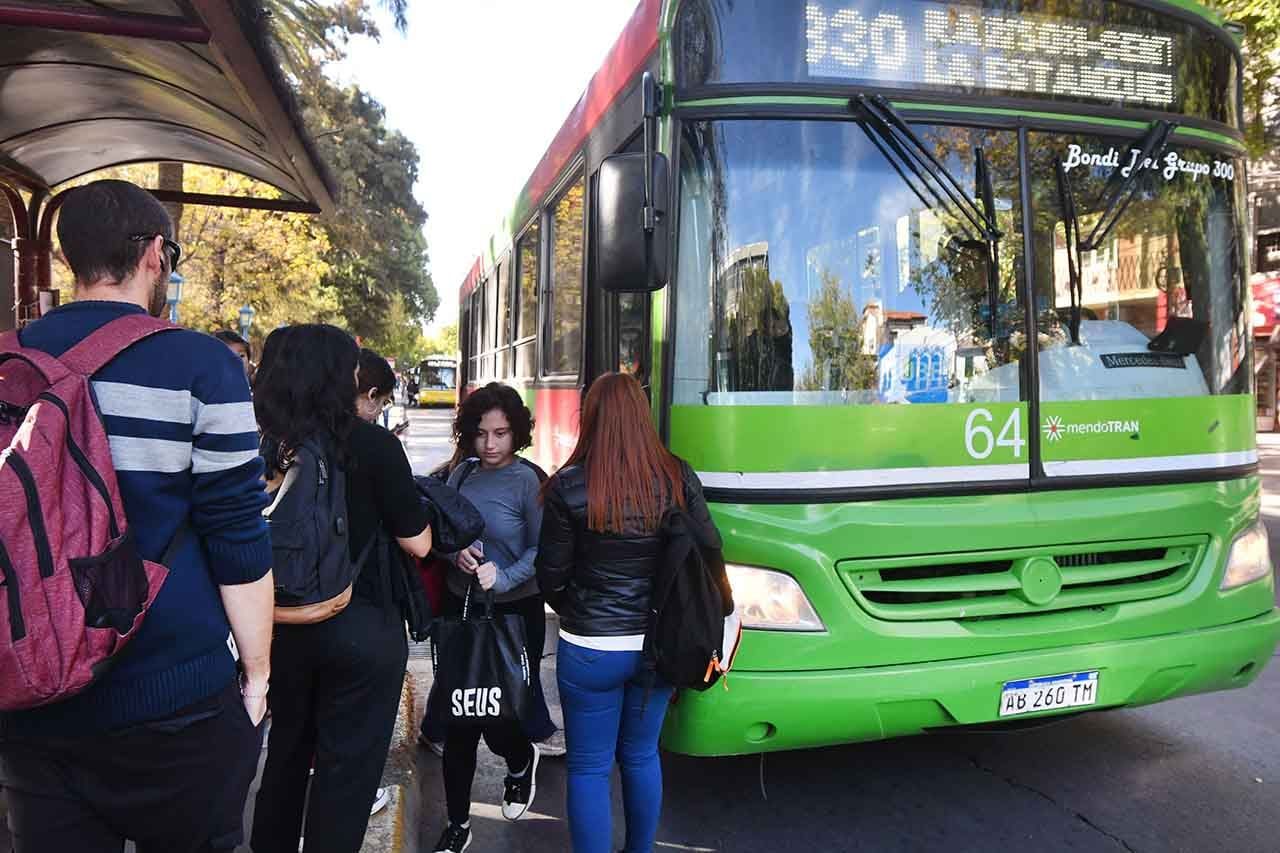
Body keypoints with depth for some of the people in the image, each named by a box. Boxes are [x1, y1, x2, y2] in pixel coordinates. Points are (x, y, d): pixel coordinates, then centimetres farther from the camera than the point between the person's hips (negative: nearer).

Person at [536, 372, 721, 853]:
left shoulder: (569, 487, -14)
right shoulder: (679, 479, -6)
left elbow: (551, 578, -7)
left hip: (589, 650, -4)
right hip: (658, 645, 4)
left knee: (589, 768, 12)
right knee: (642, 757, 23)